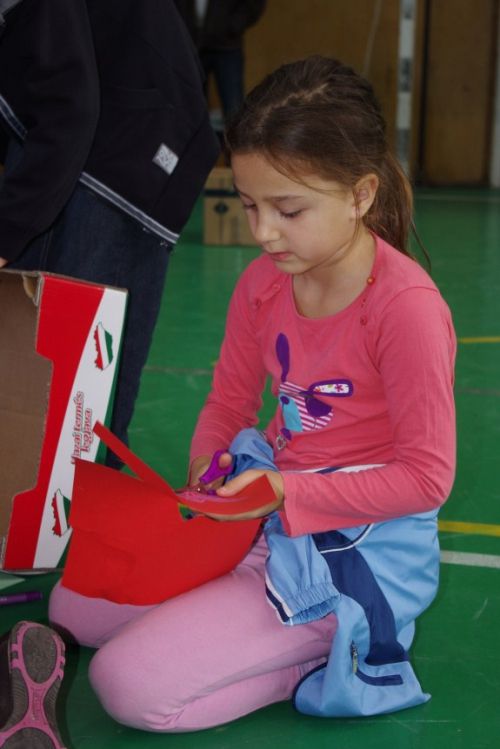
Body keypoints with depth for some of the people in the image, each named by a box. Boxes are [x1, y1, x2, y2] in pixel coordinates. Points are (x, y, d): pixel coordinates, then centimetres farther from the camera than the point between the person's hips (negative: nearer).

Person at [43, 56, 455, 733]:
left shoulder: (406, 305, -21)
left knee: (130, 684, -18)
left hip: (357, 555, -8)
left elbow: (426, 477, -17)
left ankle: (337, 657, 0)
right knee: (73, 606, 12)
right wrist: (206, 473, -6)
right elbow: (228, 402, 14)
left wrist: (289, 491, -22)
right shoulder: (264, 281, 1)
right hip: (268, 517, 9)